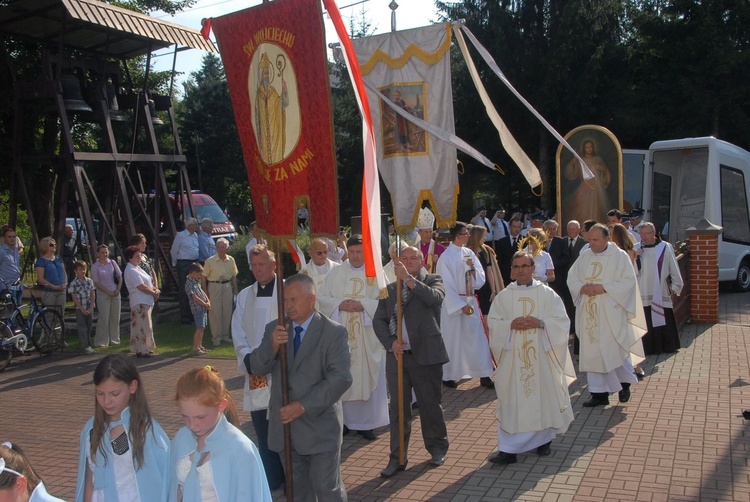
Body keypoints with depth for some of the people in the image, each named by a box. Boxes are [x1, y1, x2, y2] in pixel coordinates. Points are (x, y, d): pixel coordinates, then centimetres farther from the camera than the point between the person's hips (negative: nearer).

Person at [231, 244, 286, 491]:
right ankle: (271, 482, 20)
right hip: (256, 373, 5)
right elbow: (238, 334, 10)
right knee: (263, 431, 9)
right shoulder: (244, 295, 11)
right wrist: (248, 359, -5)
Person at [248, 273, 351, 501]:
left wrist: (304, 405, -22)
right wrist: (272, 345, -21)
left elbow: (340, 378, -17)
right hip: (284, 424, 5)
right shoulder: (274, 329, 5)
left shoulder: (335, 332, -10)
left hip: (320, 426, -4)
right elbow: (256, 367, -1)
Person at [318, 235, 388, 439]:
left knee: (368, 378, 3)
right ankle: (343, 419, 18)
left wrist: (363, 305, -17)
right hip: (341, 335, 2)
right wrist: (339, 304, -12)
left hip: (368, 336, -1)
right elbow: (322, 298, 5)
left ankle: (366, 422, 12)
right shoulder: (336, 273, 6)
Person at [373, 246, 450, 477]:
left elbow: (434, 297, -19)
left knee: (430, 404, 8)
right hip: (397, 355, 3)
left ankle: (437, 448, 28)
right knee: (397, 408, 6)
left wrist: (408, 278, -23)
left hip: (425, 354, -3)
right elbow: (378, 320, 8)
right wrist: (390, 343, -8)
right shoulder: (390, 289, 13)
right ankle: (397, 458, 15)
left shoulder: (433, 281, 4)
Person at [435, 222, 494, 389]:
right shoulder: (446, 257, -11)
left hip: (470, 301, 5)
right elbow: (447, 285, -13)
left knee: (477, 336, 4)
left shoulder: (469, 253, 6)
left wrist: (473, 267, -12)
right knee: (452, 339, 3)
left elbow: (480, 280, 7)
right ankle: (448, 375, 18)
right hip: (453, 303, -5)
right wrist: (461, 305, -16)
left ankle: (484, 375, 10)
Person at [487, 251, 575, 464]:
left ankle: (543, 440, 29)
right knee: (512, 402, -1)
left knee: (543, 397, 8)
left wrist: (541, 323, -17)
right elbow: (493, 323, 3)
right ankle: (508, 449, 0)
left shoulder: (547, 294, 2)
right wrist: (511, 324, -15)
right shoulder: (503, 296, 4)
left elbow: (562, 321, -1)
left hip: (541, 357, 0)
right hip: (513, 358, 0)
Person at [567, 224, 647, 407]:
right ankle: (599, 393, 12)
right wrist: (582, 287, -11)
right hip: (589, 313, 4)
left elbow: (628, 281, -11)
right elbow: (571, 278, 10)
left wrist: (604, 288, -20)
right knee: (592, 351, 4)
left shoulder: (620, 256, -6)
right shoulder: (584, 256, 7)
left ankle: (625, 382, 30)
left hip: (611, 312, -4)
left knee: (615, 349, 2)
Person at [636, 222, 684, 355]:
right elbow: (634, 272, -2)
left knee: (663, 321, 6)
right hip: (643, 293, 0)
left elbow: (674, 268, 7)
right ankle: (647, 348, 8)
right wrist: (636, 257, -16)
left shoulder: (665, 248, 0)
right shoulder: (637, 249, 3)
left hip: (661, 293, 0)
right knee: (645, 323, 0)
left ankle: (666, 346, 20)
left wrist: (675, 286, 8)